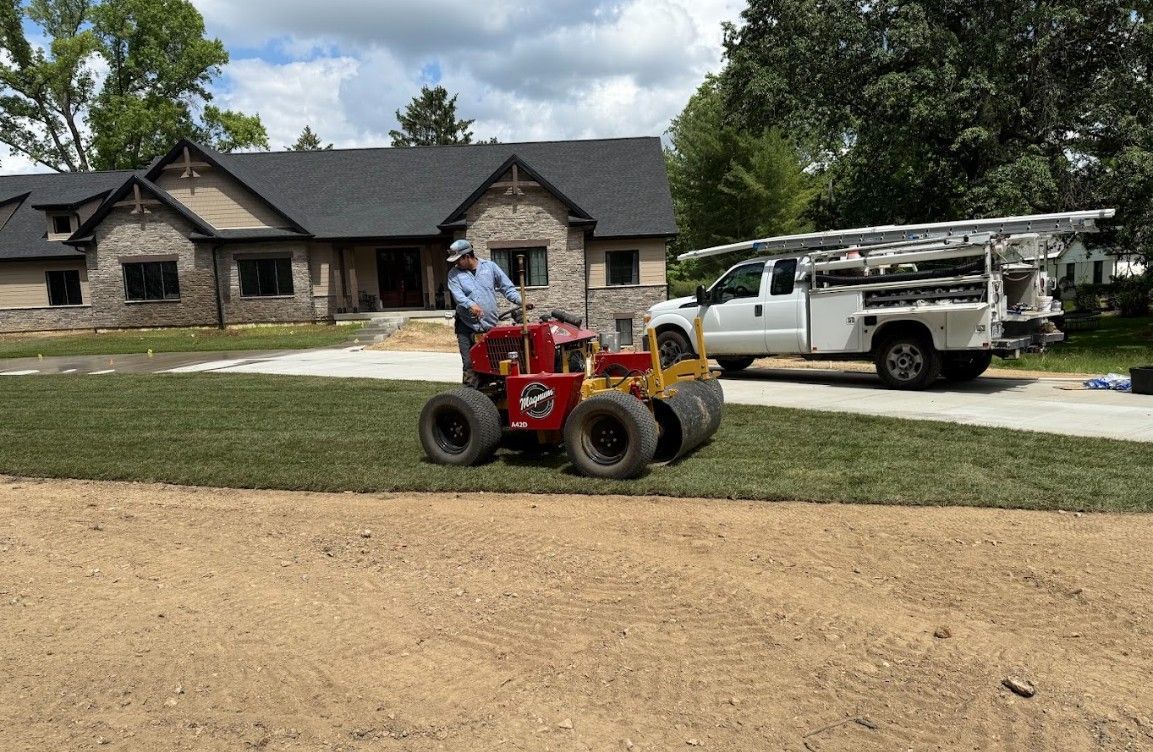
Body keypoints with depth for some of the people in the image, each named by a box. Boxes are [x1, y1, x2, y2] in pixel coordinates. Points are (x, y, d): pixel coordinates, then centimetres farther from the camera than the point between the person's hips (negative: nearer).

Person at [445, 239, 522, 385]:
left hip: (490, 326, 1)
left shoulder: (489, 266, 7)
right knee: (469, 365, -3)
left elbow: (507, 288, 8)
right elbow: (458, 295, -13)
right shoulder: (454, 274, 4)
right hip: (467, 327, -1)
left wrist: (521, 301, -9)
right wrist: (471, 305, -33)